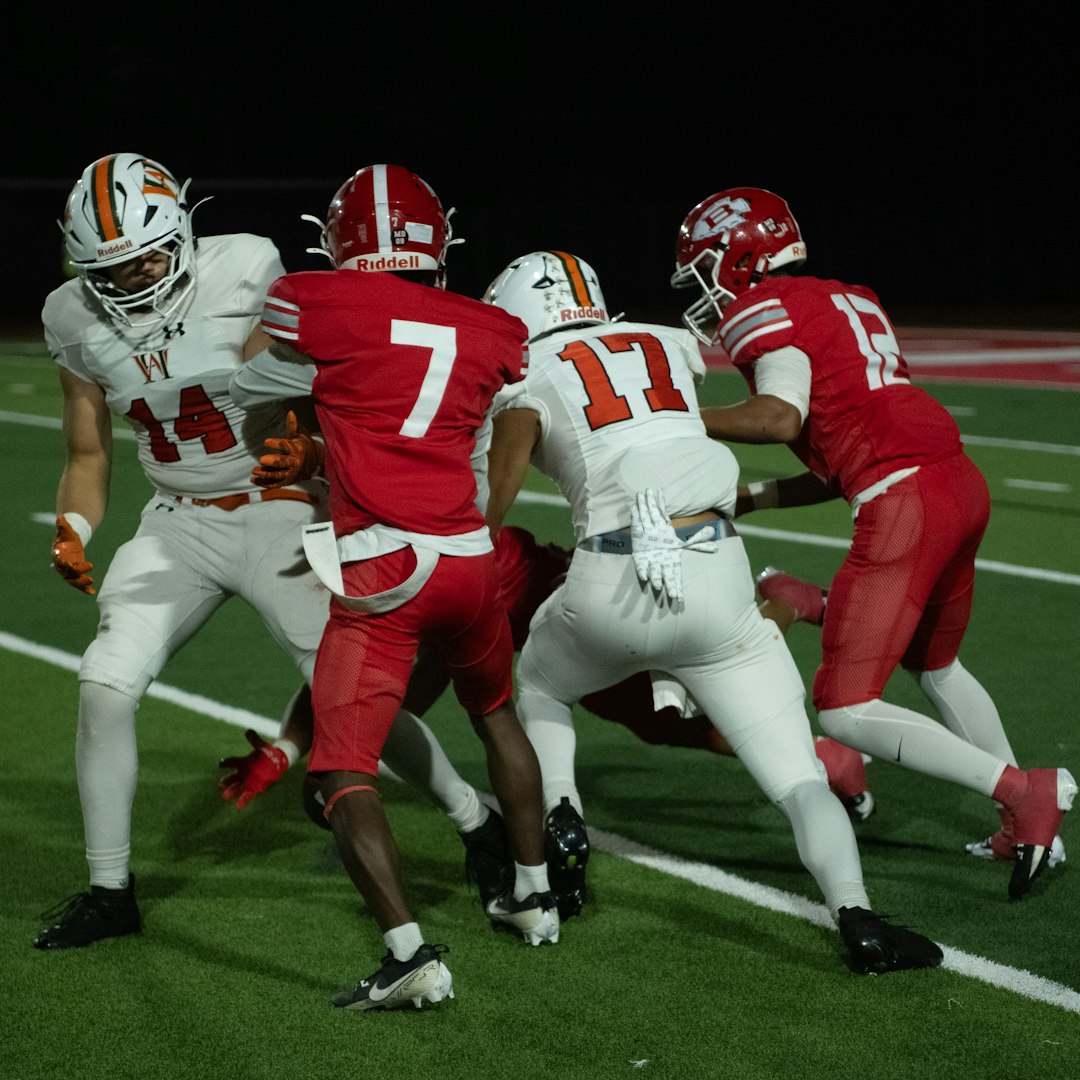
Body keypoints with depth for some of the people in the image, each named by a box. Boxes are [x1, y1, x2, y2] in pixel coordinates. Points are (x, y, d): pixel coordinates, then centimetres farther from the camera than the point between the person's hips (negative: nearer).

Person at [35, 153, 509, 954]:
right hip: (178, 524, 4)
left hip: (280, 516, -4)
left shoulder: (246, 272, -15)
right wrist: (73, 532, -11)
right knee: (105, 687, -12)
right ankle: (109, 890, 3)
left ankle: (480, 824, 21)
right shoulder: (80, 321, -2)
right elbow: (88, 458, 7)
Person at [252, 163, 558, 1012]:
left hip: (383, 568, -5)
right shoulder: (492, 332, 8)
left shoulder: (325, 305, -3)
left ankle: (411, 954, -18)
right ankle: (534, 895, 42)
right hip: (471, 554, 5)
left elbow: (278, 340, 15)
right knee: (496, 712, 30)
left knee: (344, 766, -3)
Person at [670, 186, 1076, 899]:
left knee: (846, 711, -6)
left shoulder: (764, 307, 0)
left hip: (905, 505, -9)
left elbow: (782, 417, -19)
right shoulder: (848, 303, 25)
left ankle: (1022, 791, -10)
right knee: (934, 663, 32)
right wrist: (751, 499, 25)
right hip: (962, 484, 9)